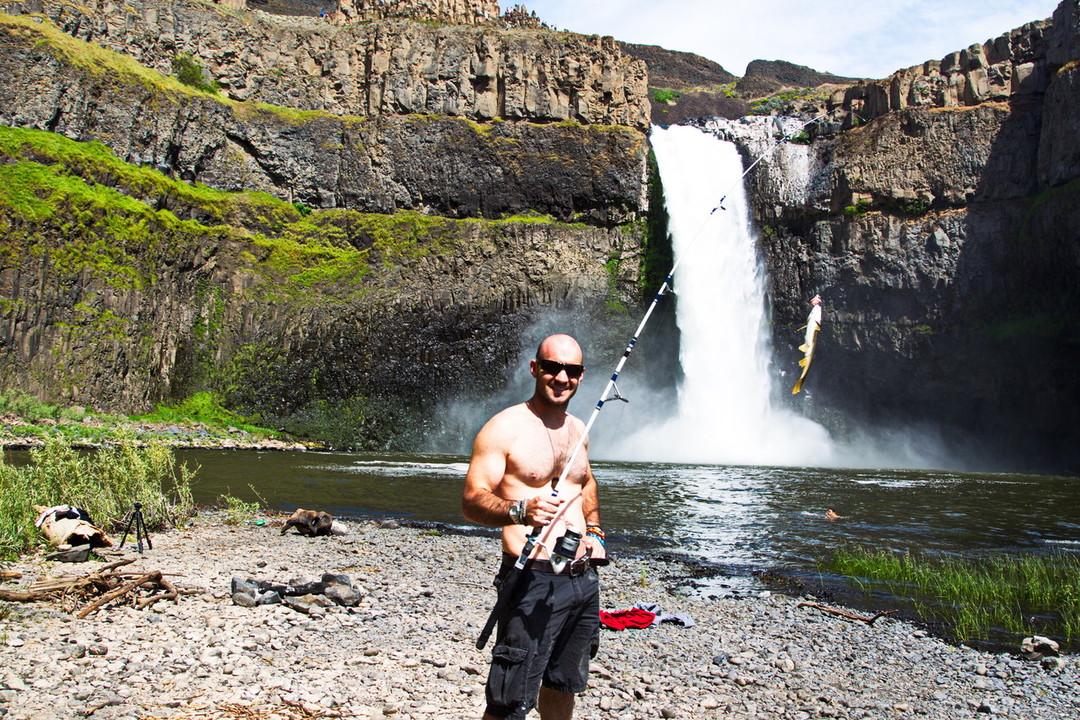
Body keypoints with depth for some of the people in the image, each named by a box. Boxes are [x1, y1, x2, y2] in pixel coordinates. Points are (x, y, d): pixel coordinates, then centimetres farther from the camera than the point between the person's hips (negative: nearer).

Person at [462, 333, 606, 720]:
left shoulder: (578, 429, 12)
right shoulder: (504, 428, -9)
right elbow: (471, 500, -15)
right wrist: (520, 511, -33)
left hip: (584, 578, 7)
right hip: (534, 580, -7)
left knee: (564, 684, 19)